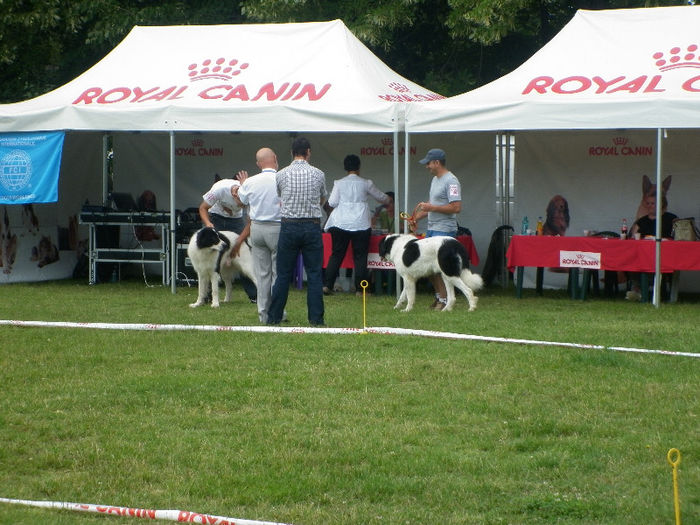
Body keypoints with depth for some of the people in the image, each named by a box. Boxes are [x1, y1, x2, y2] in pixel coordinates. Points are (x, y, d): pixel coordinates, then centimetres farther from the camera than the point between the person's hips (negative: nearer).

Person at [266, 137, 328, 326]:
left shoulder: (281, 175, 0)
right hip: (312, 227, 0)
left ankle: (274, 317, 9)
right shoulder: (318, 174, 1)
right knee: (314, 274, 3)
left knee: (283, 274, 6)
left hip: (289, 227, 0)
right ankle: (316, 319, 2)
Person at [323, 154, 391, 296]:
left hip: (340, 223, 1)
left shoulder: (339, 183, 2)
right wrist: (389, 200, 39)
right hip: (360, 225, -1)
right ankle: (359, 289, 2)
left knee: (336, 254, 8)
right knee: (360, 256, 4)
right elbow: (380, 196, 17)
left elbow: (332, 202, 0)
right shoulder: (365, 184, 2)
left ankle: (328, 285, 3)